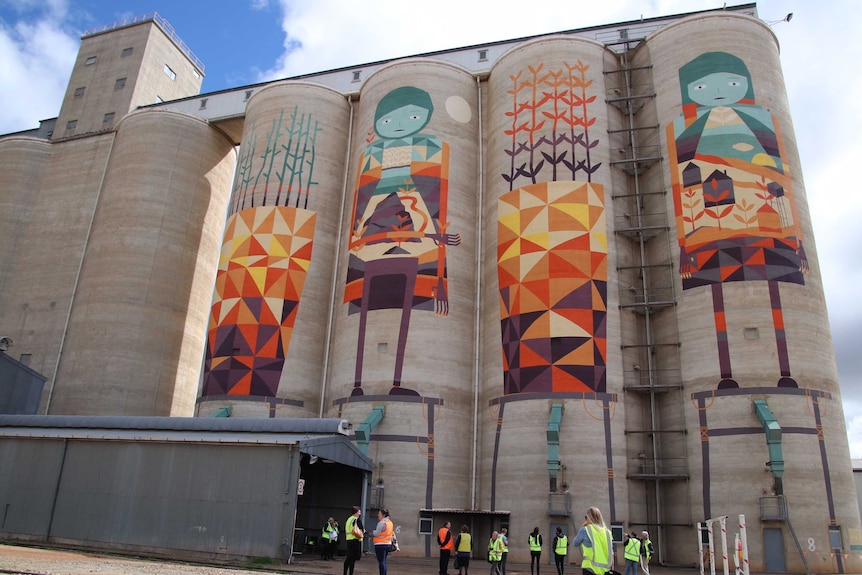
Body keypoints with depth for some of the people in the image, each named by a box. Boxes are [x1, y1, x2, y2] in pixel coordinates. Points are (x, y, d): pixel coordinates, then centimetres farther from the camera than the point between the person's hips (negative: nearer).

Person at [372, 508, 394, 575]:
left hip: (380, 544, -9)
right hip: (388, 544, 9)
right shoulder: (390, 522, 13)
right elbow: (392, 533, 19)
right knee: (384, 562, 16)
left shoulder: (381, 523, -15)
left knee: (381, 562, -6)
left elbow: (377, 533, -17)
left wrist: (372, 532, 1)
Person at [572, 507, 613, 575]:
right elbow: (611, 553, 11)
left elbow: (575, 544, 11)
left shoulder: (585, 530, -5)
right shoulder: (607, 531, 8)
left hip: (590, 568, -5)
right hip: (605, 569, 5)